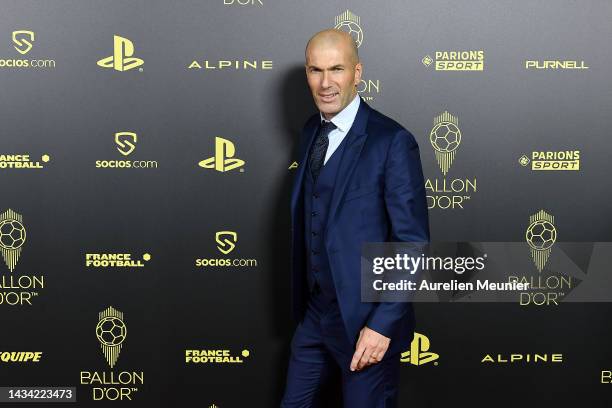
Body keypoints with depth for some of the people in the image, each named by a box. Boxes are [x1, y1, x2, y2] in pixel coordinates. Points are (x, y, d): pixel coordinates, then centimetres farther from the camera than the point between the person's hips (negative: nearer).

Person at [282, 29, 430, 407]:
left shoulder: (392, 141, -17)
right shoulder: (311, 131, 6)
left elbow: (413, 242, -17)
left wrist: (383, 324, -20)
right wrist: (302, 296, 15)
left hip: (366, 319, -6)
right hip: (315, 310, 7)